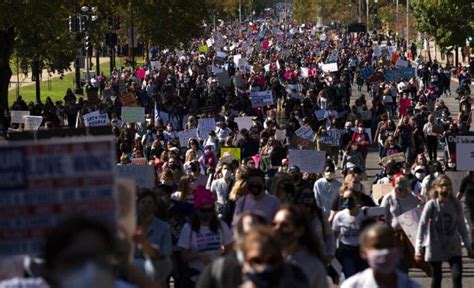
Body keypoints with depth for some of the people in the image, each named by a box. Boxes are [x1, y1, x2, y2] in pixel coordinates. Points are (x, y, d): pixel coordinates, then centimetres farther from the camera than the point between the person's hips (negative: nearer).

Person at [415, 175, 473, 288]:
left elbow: (461, 226, 7)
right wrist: (418, 248, -17)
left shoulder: (455, 205, -2)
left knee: (457, 276, -10)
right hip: (435, 248, -2)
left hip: (453, 247, 2)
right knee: (437, 278, 8)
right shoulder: (431, 205, -11)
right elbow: (422, 226, -11)